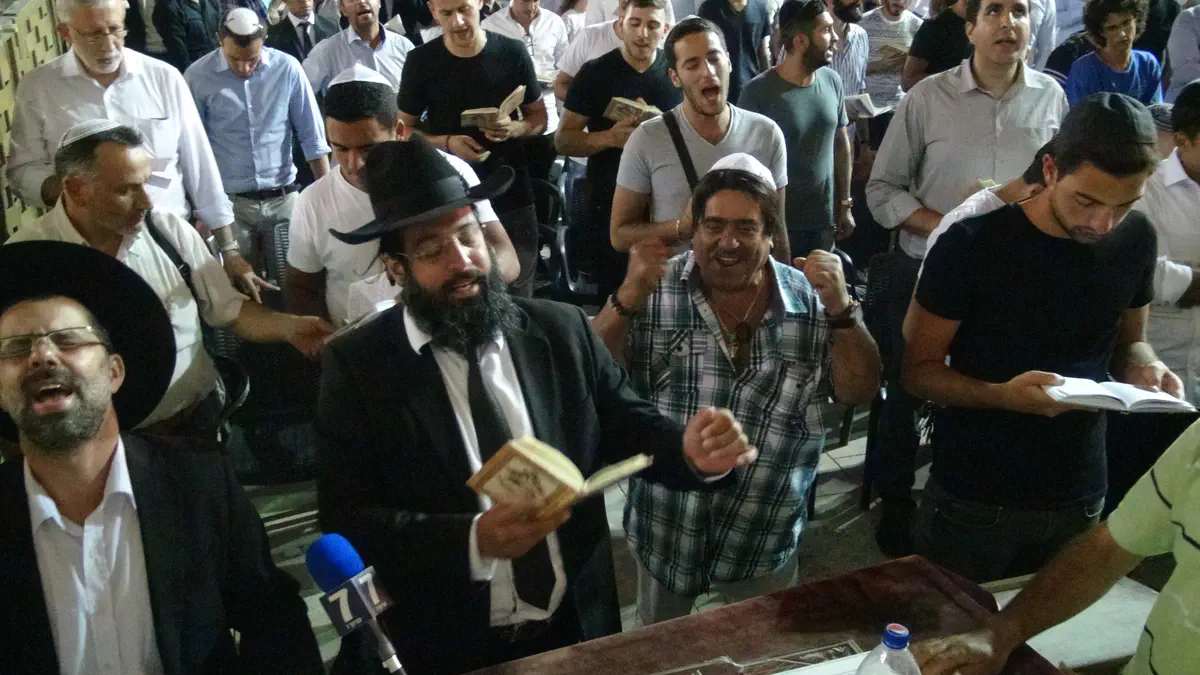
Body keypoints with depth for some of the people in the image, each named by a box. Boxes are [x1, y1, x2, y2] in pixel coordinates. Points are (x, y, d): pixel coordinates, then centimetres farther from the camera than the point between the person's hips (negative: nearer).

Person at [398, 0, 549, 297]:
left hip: (512, 195, 0)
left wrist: (514, 128, -17)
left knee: (517, 293, 9)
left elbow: (539, 118, 5)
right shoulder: (422, 61, -4)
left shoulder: (512, 52, -4)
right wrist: (447, 143, -17)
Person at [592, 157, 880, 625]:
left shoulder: (809, 301, -5)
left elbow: (860, 392, -7)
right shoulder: (656, 291, -10)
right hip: (666, 531, 0)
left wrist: (840, 308, -21)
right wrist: (628, 296, -29)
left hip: (767, 538, 1)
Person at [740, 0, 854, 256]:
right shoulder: (759, 92, -16)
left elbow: (841, 143, 10)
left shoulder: (832, 82, 0)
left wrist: (845, 204, 12)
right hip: (778, 223, -5)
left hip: (825, 220, 5)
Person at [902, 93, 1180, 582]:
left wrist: (1143, 367, -12)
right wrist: (1002, 395, -30)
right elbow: (918, 370, -13)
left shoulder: (1136, 239, -4)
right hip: (973, 500, -4)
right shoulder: (972, 244, -19)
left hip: (1079, 498, 4)